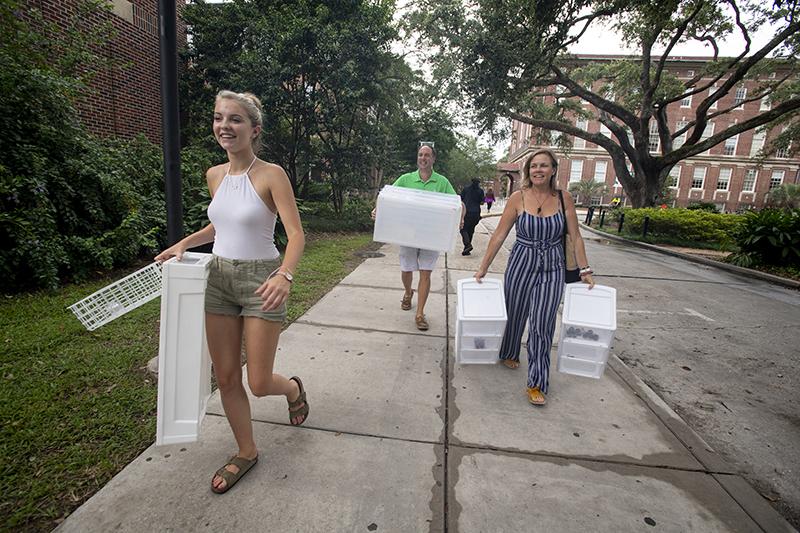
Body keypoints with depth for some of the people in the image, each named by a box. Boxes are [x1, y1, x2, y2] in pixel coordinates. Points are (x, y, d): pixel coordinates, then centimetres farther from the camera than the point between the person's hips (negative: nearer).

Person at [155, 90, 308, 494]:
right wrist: (184, 244, 10)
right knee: (226, 378, 11)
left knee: (259, 383, 1)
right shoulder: (214, 175, 7)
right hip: (218, 279, 6)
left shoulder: (271, 175, -12)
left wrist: (285, 275, -35)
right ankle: (246, 452, 33)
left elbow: (296, 235, -18)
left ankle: (293, 388, 39)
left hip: (260, 281, -6)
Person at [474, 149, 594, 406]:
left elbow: (576, 237, 3)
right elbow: (499, 235, -5)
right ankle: (509, 353, 45)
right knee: (515, 314, 15)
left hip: (552, 270, 0)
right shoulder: (518, 198, -6)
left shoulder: (564, 199, -2)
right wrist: (483, 267, -4)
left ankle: (536, 384, 11)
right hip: (521, 263, 0)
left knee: (542, 325, -2)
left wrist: (585, 270, 1)